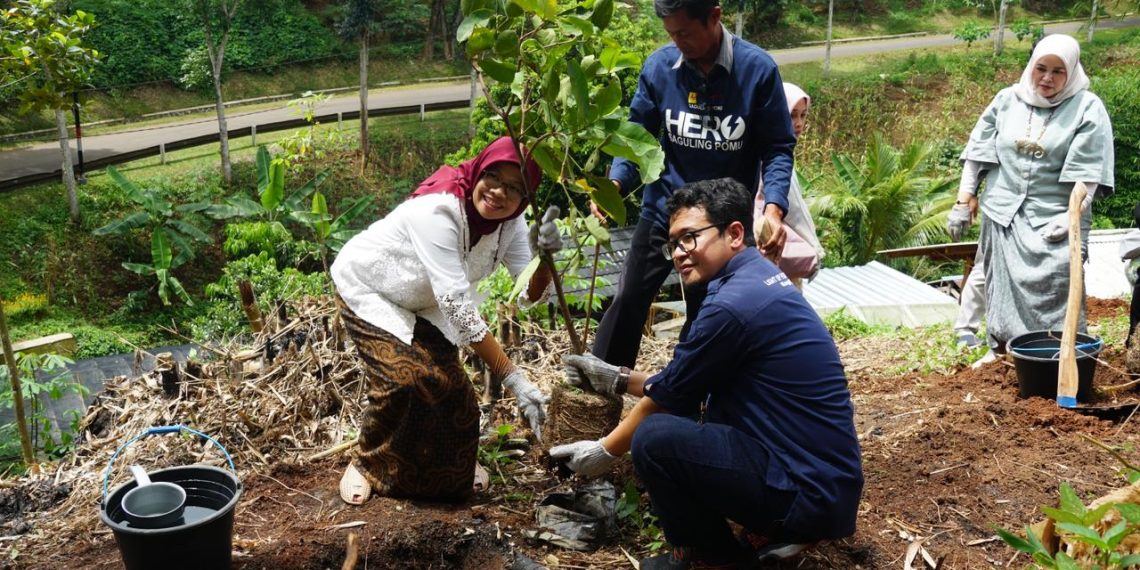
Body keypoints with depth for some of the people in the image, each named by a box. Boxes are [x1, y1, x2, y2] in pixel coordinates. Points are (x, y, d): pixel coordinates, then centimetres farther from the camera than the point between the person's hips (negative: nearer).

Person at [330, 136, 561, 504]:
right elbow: (458, 305, -43)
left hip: (420, 303, 6)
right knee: (402, 378, -23)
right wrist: (513, 378, -44)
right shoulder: (439, 210, -39)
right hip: (366, 287, -6)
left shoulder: (509, 221, -17)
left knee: (448, 383, -7)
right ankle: (368, 465, 5)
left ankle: (446, 473, 21)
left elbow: (533, 293, -21)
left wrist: (544, 255, -44)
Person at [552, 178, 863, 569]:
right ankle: (772, 528, 17)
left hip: (809, 490, -10)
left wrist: (605, 452, 6)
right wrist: (618, 379, 20)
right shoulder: (759, 278, 9)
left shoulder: (734, 303, -20)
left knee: (654, 438, -21)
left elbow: (669, 395, -8)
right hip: (818, 469, 10)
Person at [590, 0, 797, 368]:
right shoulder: (659, 66, -9)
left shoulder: (758, 69, -14)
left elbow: (777, 147, -9)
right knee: (627, 300, 1)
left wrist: (774, 207, -25)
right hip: (662, 211, 1)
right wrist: (615, 185, -17)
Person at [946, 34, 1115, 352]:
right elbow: (977, 153, 10)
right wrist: (962, 204, 6)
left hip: (1054, 219, -3)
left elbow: (1088, 173, -8)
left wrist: (1071, 217, -17)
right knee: (1002, 287, 6)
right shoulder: (1007, 100, 8)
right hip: (1003, 215, 3)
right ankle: (1001, 352, 16)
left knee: (1054, 290, -13)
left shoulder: (1087, 108, -2)